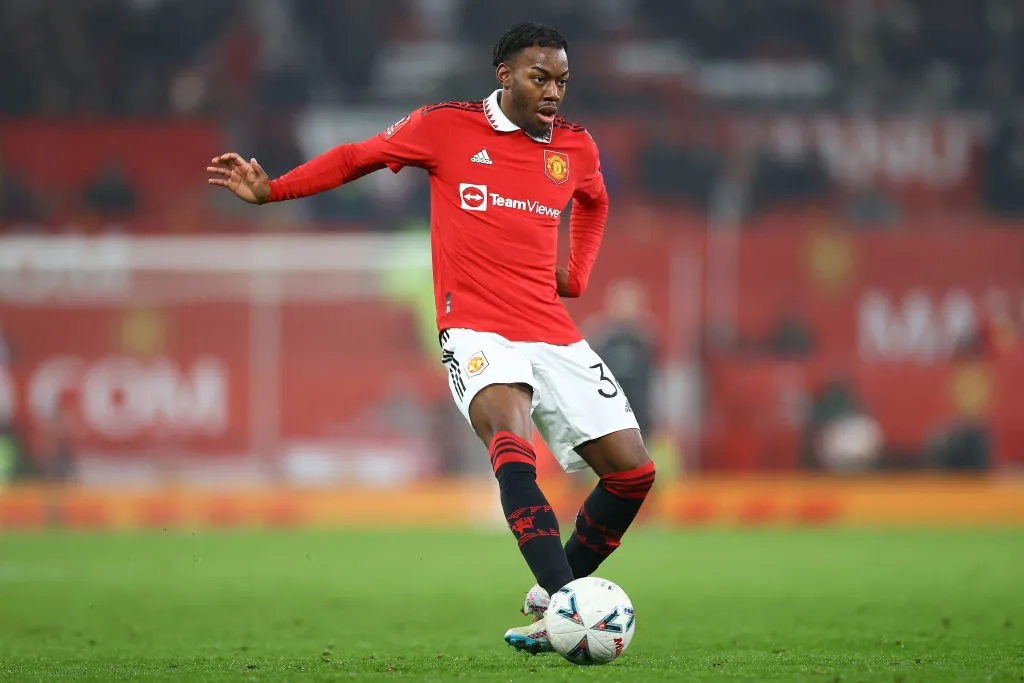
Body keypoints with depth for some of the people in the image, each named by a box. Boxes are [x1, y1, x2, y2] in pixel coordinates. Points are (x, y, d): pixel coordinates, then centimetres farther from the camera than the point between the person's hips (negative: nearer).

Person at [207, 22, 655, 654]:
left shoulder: (576, 147, 12)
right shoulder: (446, 127, 1)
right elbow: (359, 157, 13)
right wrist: (270, 190, 6)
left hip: (555, 336, 5)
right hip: (476, 329, -5)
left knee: (633, 471, -5)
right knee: (513, 446, -32)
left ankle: (550, 603, 12)